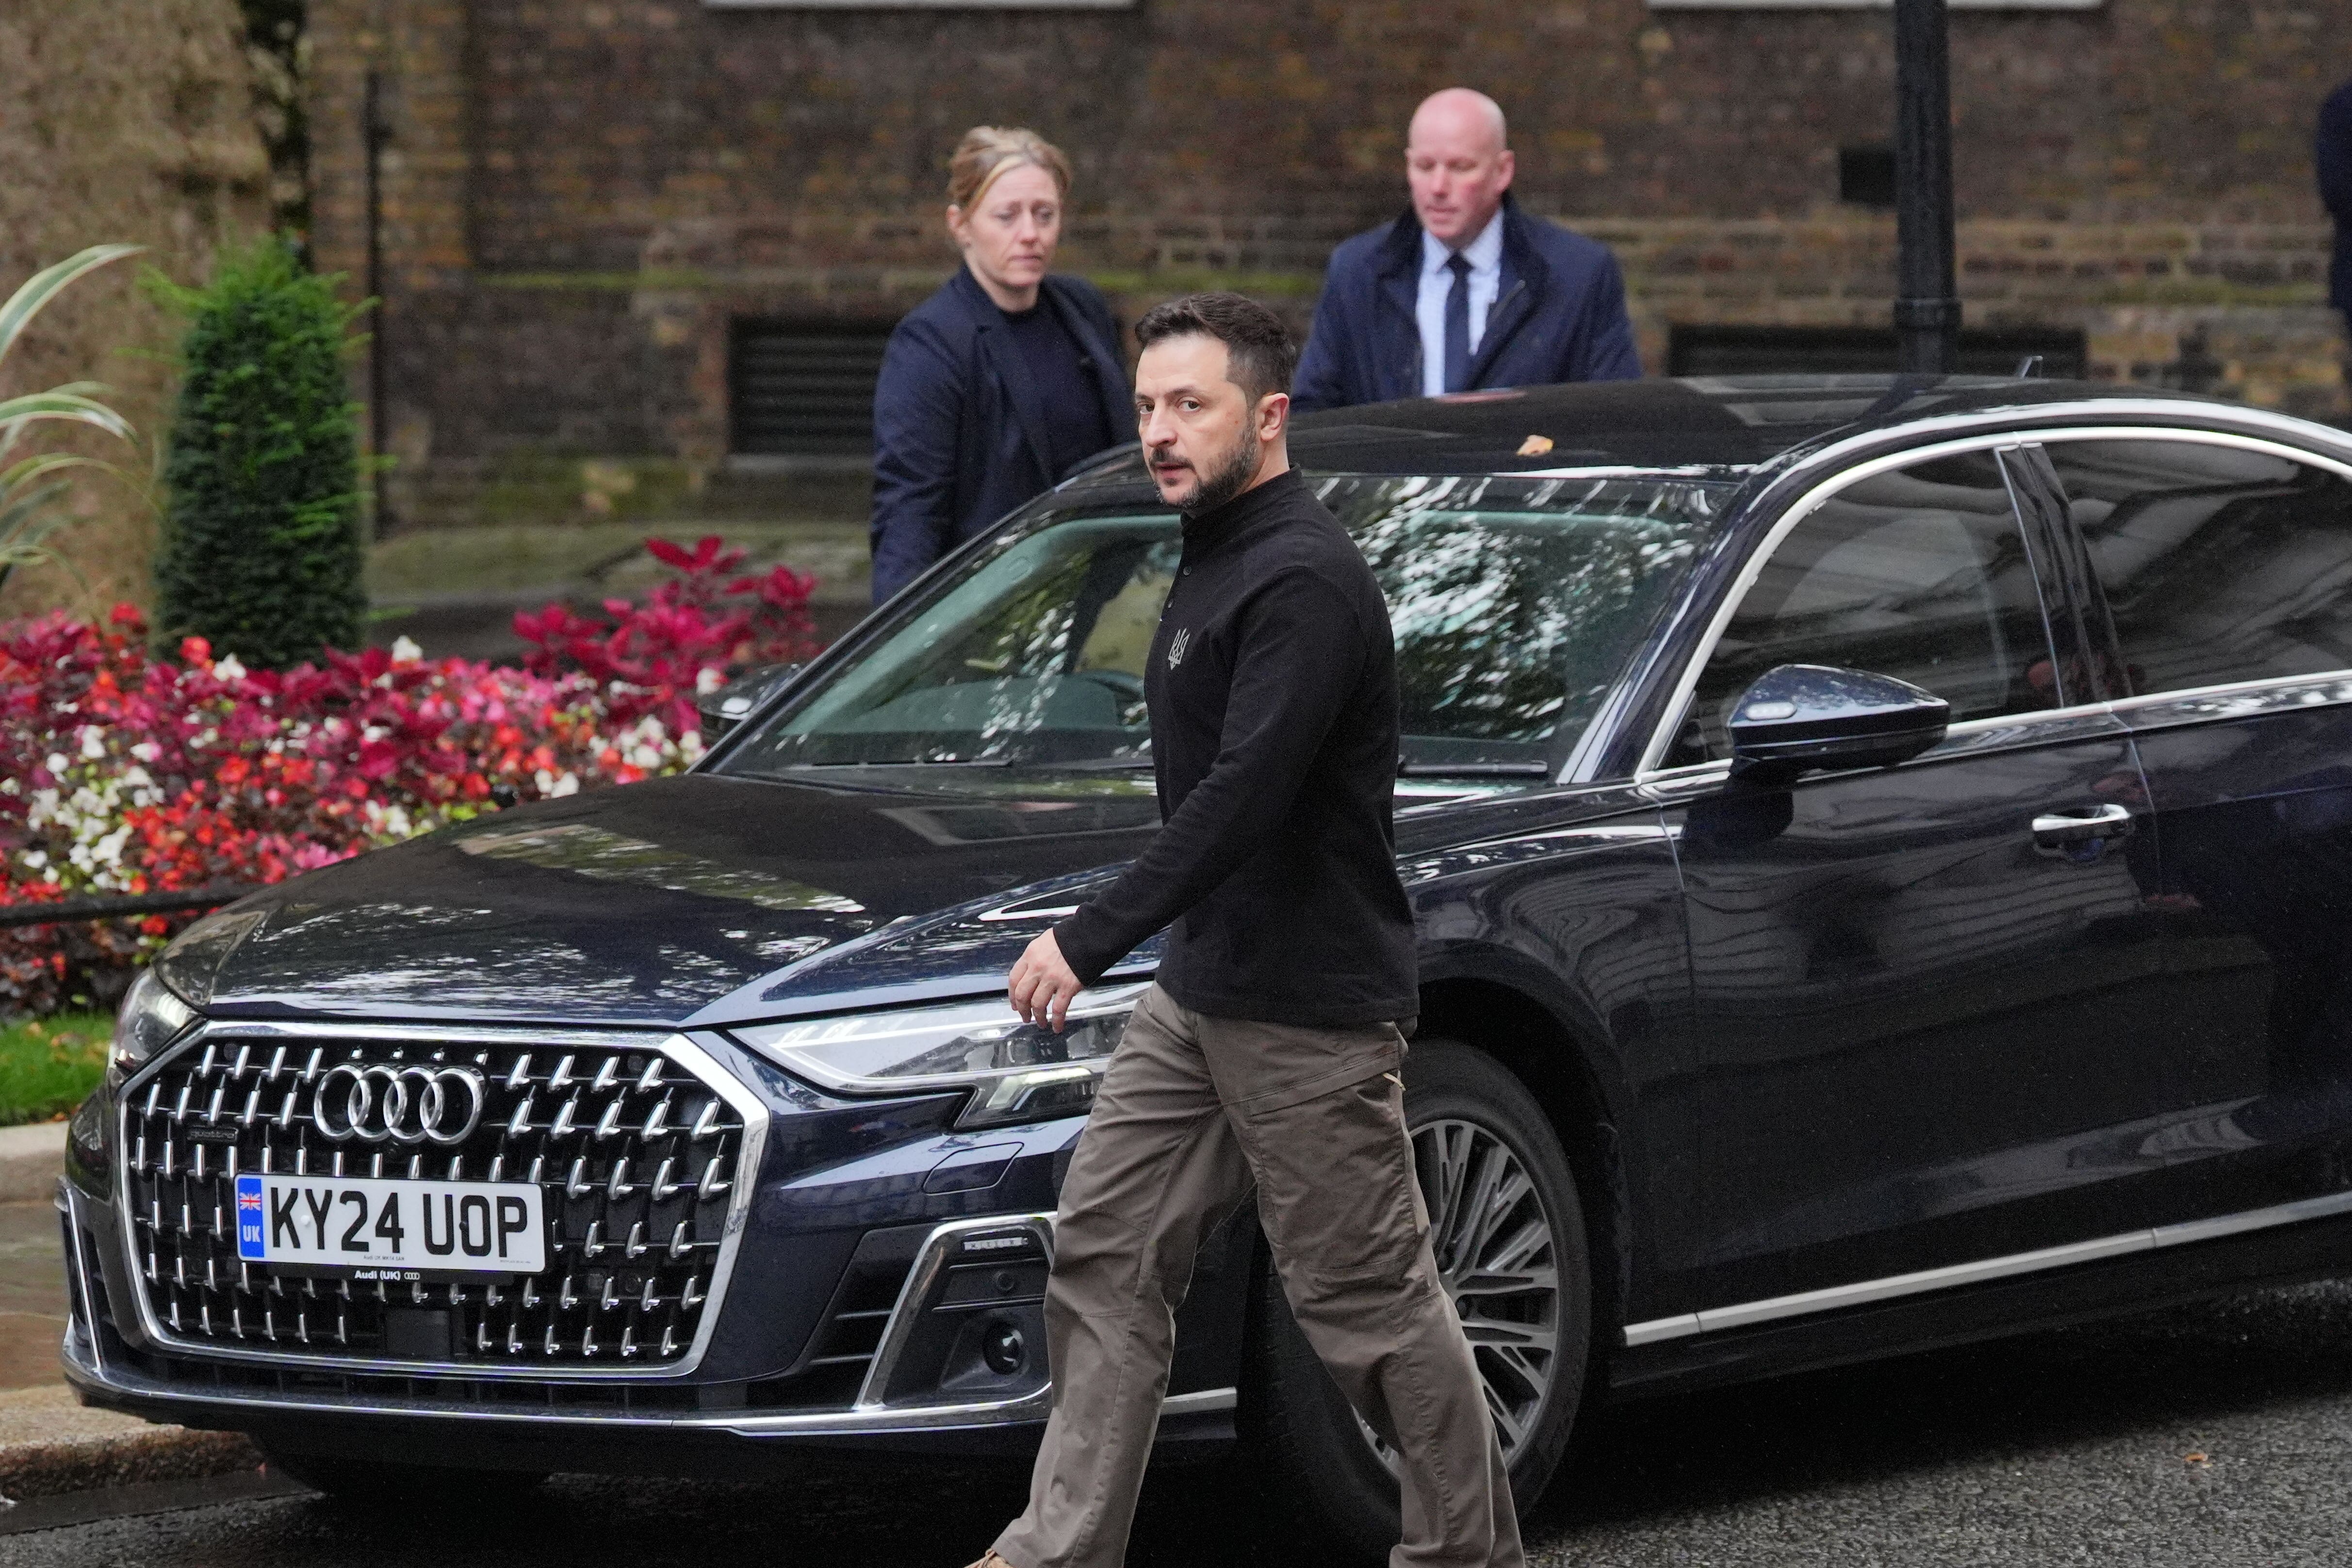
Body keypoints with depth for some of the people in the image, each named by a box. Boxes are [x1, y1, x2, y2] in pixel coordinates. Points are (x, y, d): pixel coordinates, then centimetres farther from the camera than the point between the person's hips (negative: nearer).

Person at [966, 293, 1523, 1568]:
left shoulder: (1301, 581, -18)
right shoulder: (1214, 559, 14)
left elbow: (1243, 794, -26)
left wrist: (1092, 937, -27)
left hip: (1312, 1010, -10)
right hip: (1201, 990, 10)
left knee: (1371, 1298, -2)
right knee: (1102, 1251, 5)